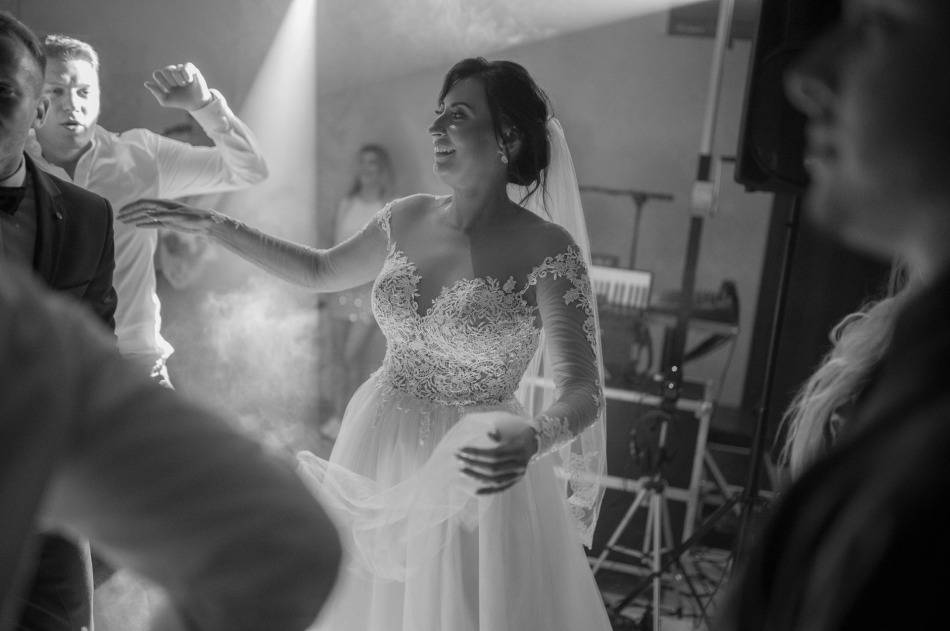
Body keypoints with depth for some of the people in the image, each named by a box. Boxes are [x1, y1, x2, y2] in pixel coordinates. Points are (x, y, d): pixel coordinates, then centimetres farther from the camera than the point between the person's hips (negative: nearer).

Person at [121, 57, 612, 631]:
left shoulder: (547, 249, -16)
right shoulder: (408, 219, 0)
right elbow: (321, 271, 16)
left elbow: (582, 392, -21)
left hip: (472, 476, -4)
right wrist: (214, 226, 10)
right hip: (377, 462, 5)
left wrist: (530, 438, -42)